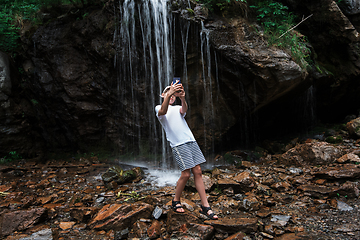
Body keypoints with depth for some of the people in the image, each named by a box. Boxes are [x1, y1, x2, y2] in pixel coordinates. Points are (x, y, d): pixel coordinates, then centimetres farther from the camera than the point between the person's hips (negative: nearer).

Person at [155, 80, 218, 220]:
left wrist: (182, 98, -25)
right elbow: (163, 111, -16)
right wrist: (168, 93, -30)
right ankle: (175, 201, 14)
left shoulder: (177, 108, 23)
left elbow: (184, 110, -4)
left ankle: (205, 206, 3)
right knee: (186, 174, -9)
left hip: (191, 141, 5)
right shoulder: (159, 108, 11)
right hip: (178, 144, -5)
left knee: (198, 172, -1)